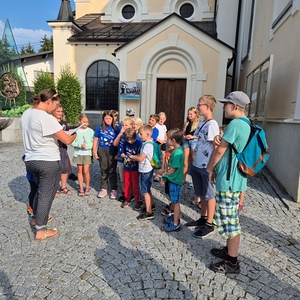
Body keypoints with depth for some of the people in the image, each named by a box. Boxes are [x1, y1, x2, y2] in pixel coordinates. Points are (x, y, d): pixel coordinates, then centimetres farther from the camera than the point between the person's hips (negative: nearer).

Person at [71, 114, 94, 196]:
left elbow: (93, 143, -3)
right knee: (80, 171, 8)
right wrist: (80, 145, -17)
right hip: (78, 153, 2)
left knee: (86, 171, -4)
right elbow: (72, 142, -2)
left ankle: (87, 187, 16)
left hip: (87, 153, -2)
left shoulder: (90, 131, -1)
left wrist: (86, 146, -18)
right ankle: (81, 188, 19)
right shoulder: (76, 131, 1)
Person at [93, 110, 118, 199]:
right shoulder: (99, 128, 2)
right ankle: (103, 189, 24)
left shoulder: (115, 128, -1)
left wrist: (118, 153, -6)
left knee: (112, 171, 4)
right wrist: (94, 152, 1)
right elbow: (95, 140, 5)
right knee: (104, 171, 11)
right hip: (102, 151, 1)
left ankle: (114, 190, 15)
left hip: (112, 151, -1)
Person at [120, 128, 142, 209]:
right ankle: (127, 199, 33)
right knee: (127, 184, 16)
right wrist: (123, 155, -9)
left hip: (135, 168, -5)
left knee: (135, 185, 5)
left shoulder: (139, 143, -16)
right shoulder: (125, 143, -2)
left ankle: (138, 201, 21)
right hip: (126, 167, 5)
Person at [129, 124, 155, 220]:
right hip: (145, 170, 10)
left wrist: (132, 157, -9)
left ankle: (149, 212, 6)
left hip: (146, 171, -10)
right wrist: (134, 157, -4)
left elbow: (141, 158, -24)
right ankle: (151, 205, 39)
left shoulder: (148, 145, -23)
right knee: (147, 190, 22)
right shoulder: (146, 143, 7)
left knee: (145, 191, -2)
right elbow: (141, 155, 12)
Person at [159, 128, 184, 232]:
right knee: (173, 201, 22)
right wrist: (165, 172, 5)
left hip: (175, 181, -9)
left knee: (176, 202, 3)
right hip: (172, 180, 9)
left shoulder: (177, 153, -24)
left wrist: (164, 177, -8)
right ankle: (175, 217, 38)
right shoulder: (176, 150, 6)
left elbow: (173, 169, -21)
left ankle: (175, 224, 14)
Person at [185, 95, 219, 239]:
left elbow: (216, 146, -17)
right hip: (196, 165, 8)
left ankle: (209, 225, 17)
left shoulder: (212, 124, -16)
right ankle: (203, 218, 33)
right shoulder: (201, 124, 10)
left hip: (206, 166, -8)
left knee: (209, 195, 5)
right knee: (201, 194, 18)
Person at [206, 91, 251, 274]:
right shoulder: (247, 126, 11)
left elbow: (219, 151, -16)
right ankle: (229, 250, 37)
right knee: (231, 220, 21)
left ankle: (232, 263, 16)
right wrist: (217, 169, 16)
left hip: (228, 181, -10)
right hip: (237, 179, 10)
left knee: (230, 222, 2)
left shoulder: (235, 124, -20)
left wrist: (210, 169, 0)